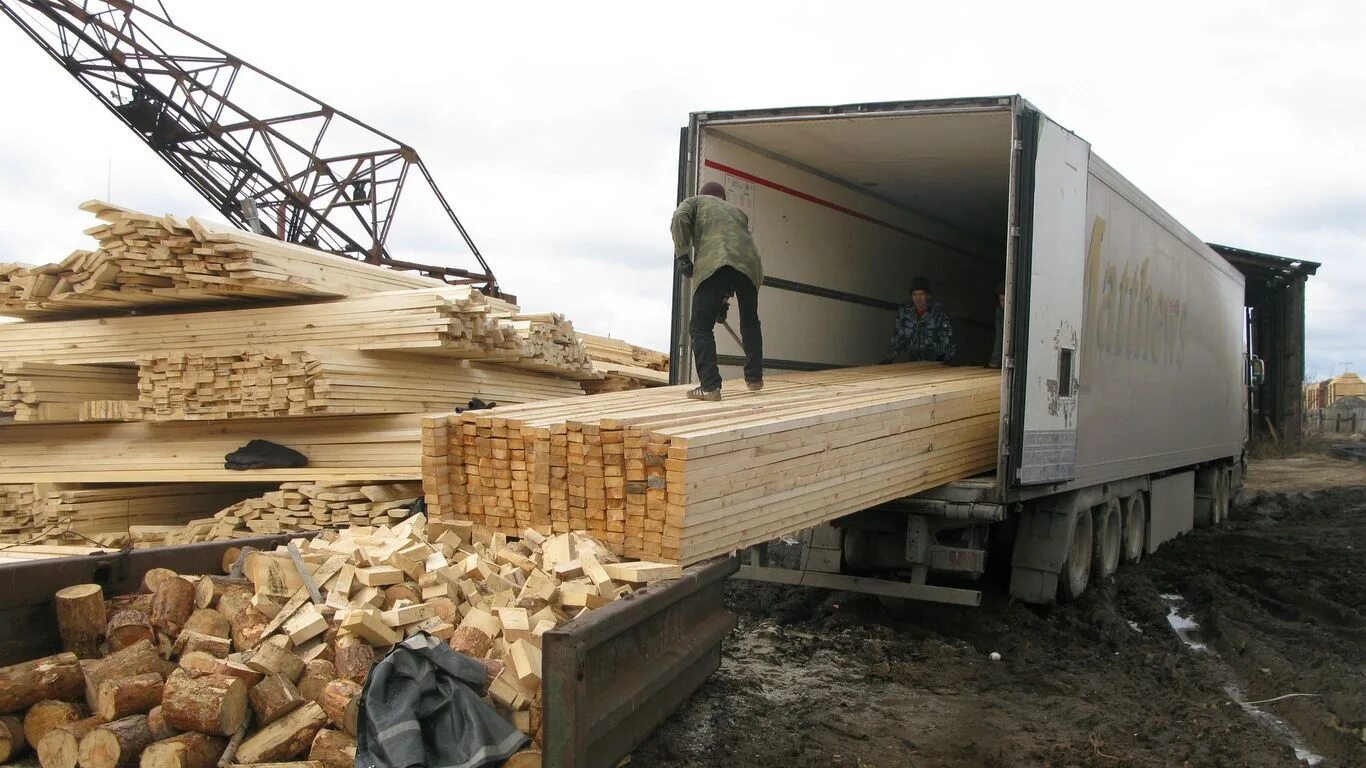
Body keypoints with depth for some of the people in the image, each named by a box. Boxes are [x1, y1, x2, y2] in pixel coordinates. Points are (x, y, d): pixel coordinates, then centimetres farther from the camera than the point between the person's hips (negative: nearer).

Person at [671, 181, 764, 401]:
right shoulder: (738, 212, 37)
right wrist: (725, 299, 33)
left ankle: (710, 387, -7)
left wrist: (681, 255, 5)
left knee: (701, 328, 1)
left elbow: (680, 218, 3)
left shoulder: (696, 201, 27)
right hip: (749, 264, 4)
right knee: (750, 323, 23)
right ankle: (754, 379, 28)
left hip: (714, 263, -4)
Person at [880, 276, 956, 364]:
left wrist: (949, 358, -28)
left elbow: (947, 338, -14)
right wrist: (888, 359, -1)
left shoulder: (938, 311, -7)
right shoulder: (904, 312, 3)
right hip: (913, 362, 2)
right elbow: (897, 339, 8)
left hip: (936, 362, -2)